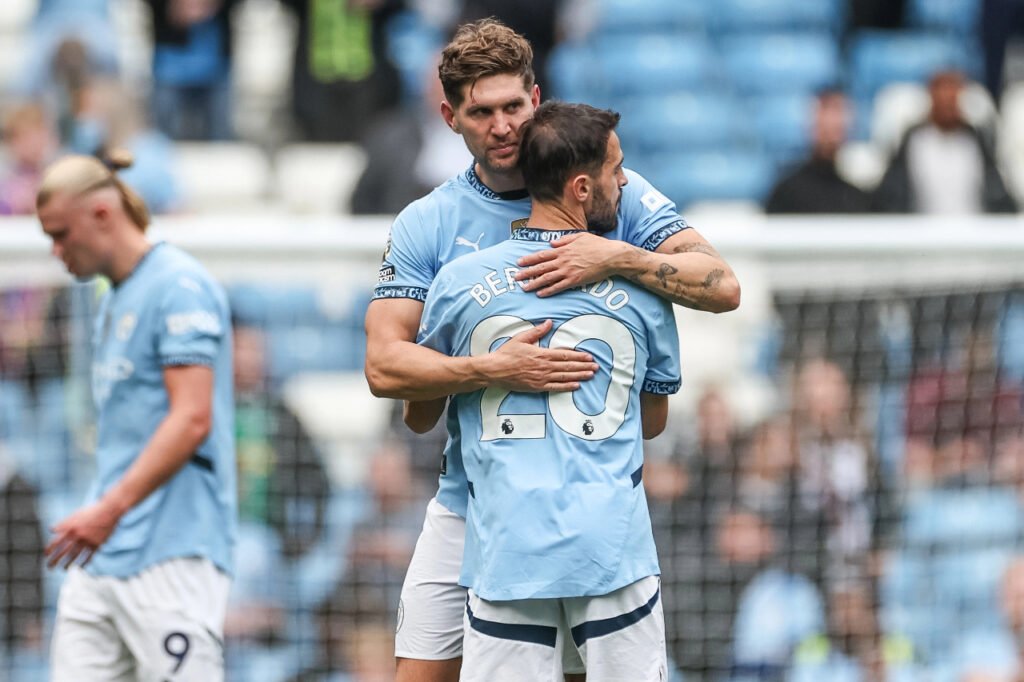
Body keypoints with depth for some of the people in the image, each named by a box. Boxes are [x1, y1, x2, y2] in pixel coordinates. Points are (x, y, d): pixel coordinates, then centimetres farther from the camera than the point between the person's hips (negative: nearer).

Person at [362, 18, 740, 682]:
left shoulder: (615, 196, 0)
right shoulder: (425, 225, 2)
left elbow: (722, 286, -7)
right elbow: (384, 365, -8)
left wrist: (618, 257, -23)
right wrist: (493, 369, -24)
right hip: (471, 503, 1)